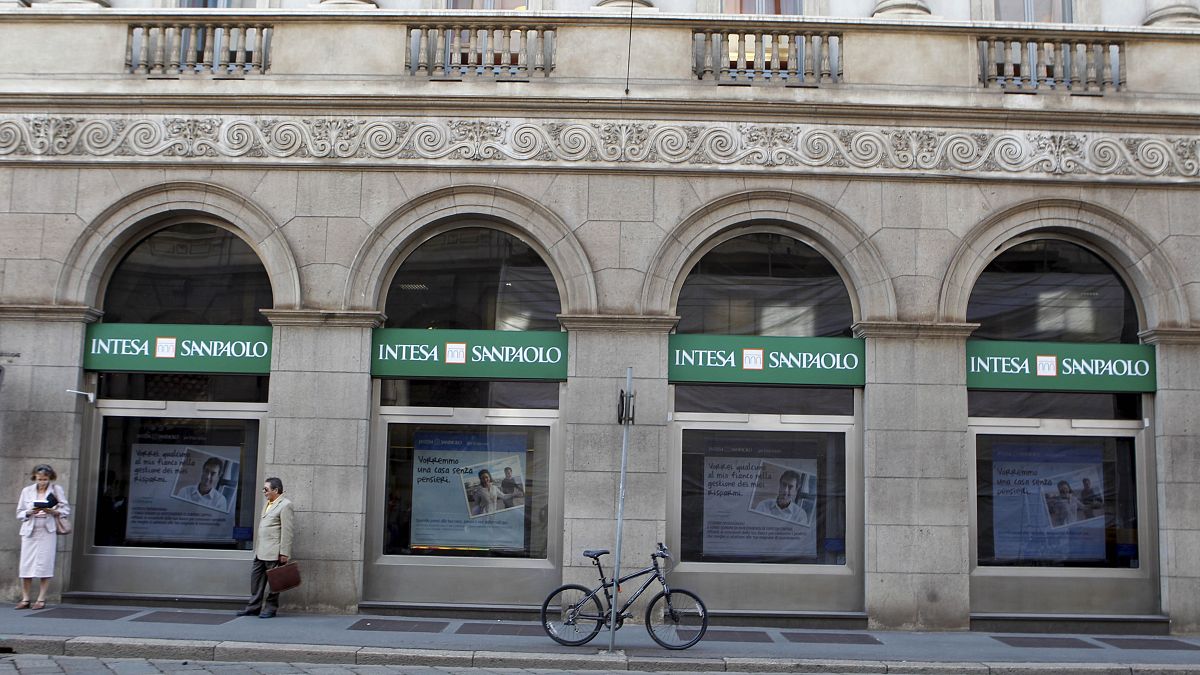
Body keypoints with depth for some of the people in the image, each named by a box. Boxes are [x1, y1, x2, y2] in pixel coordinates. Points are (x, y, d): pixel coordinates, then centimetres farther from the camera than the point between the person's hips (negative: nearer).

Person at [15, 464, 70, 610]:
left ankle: (41, 599, 2)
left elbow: (66, 510, 3)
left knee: (44, 565, -4)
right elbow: (19, 513, 10)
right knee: (25, 565, -2)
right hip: (29, 531, 2)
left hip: (48, 531, -2)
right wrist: (30, 512, -10)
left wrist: (52, 511, -14)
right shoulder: (27, 491, 10)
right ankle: (25, 599, 6)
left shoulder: (57, 490, 4)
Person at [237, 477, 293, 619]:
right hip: (261, 551, 9)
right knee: (256, 577, 9)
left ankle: (270, 608, 8)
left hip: (274, 552, -9)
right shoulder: (267, 504, 19)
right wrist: (257, 548, 17)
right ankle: (254, 606, 17)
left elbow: (287, 531, -14)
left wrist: (284, 553, -17)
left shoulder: (285, 504, -10)